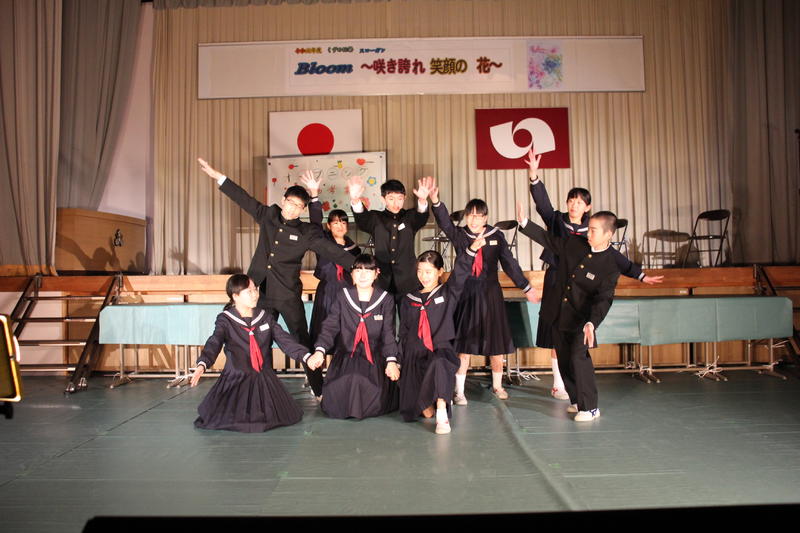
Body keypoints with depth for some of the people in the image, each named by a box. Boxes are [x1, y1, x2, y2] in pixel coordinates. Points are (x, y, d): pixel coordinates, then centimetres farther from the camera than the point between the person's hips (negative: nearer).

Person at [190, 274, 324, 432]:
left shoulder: (265, 317, 7)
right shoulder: (225, 320, -3)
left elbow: (285, 339, 1)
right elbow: (214, 343, -19)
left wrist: (306, 356, -14)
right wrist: (202, 364, -39)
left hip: (264, 378, 2)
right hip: (236, 378, -2)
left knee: (285, 414, -14)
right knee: (220, 418, -19)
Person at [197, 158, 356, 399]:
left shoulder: (307, 232, -3)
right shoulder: (267, 215, 7)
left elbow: (331, 250, -8)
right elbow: (243, 198, 12)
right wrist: (217, 176, 14)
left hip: (289, 295, -3)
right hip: (261, 291, 3)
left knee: (302, 341, 0)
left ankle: (318, 390, 10)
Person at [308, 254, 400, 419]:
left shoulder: (386, 299, 4)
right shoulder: (343, 297, 5)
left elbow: (388, 333, -1)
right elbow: (330, 326, -1)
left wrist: (391, 360, -17)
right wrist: (319, 350, -19)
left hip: (375, 358, 0)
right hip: (345, 356, 1)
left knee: (373, 404, -18)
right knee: (334, 405, -17)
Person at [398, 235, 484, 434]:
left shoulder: (447, 293, 5)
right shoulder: (408, 300, 13)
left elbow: (460, 273, -12)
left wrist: (472, 249, -28)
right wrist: (405, 358, 10)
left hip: (441, 348, -3)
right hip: (415, 354, 3)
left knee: (439, 364, -41)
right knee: (418, 411, -2)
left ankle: (442, 413, -36)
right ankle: (428, 405, 32)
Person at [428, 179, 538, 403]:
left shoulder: (496, 236, 1)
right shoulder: (459, 235, -1)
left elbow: (509, 263, 4)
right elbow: (444, 221, -18)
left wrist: (526, 287, 5)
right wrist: (435, 201, -36)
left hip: (490, 294, 1)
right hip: (466, 294, -1)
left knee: (496, 343, 9)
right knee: (464, 344, 0)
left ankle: (497, 386, 28)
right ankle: (459, 390, 10)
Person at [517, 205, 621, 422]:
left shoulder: (611, 265, -15)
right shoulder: (574, 243, -2)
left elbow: (603, 299, -21)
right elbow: (548, 239, 12)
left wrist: (592, 323, -35)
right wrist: (525, 223, 6)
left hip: (582, 318, -6)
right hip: (558, 315, 6)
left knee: (578, 357, -16)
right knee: (564, 360, 12)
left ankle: (590, 407, -1)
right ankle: (577, 401, 28)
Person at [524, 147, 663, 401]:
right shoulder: (557, 221, 0)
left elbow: (613, 255, 6)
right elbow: (542, 202, -14)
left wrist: (640, 275, 2)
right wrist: (534, 174, -28)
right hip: (557, 283, -2)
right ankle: (558, 385, 13)